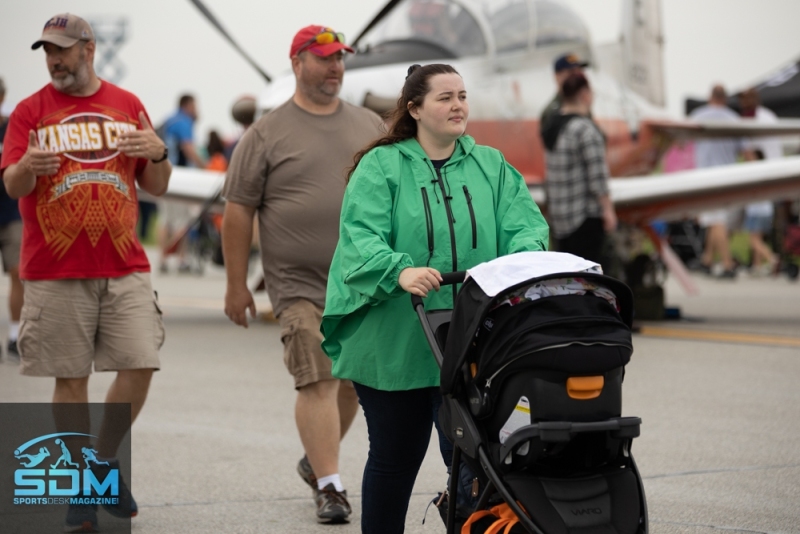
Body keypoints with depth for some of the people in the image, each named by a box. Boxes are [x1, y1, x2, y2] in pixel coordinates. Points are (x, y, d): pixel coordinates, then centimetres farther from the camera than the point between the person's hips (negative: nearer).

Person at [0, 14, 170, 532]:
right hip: (55, 271, -2)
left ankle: (105, 459, 16)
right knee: (71, 379, 0)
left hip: (125, 266, 2)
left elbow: (156, 187, 12)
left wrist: (158, 154, -10)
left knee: (140, 367, -7)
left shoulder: (127, 105, 10)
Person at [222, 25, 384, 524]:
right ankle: (329, 486, -11)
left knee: (354, 382, 11)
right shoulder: (267, 134, -1)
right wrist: (236, 286, -4)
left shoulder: (370, 127, 12)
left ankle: (316, 460, 31)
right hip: (301, 286, -4)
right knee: (318, 382, -12)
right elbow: (238, 211, -1)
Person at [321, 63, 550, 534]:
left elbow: (526, 226, 2)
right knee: (394, 458, 9)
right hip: (394, 344, -2)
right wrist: (400, 271, -33)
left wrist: (523, 261, -21)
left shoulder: (491, 167, 12)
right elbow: (361, 239, -14)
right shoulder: (380, 167, -1)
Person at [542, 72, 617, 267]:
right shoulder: (585, 128, -13)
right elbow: (597, 175, -16)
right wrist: (608, 209, -10)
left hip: (558, 214, 8)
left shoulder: (553, 126, 11)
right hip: (586, 214, -8)